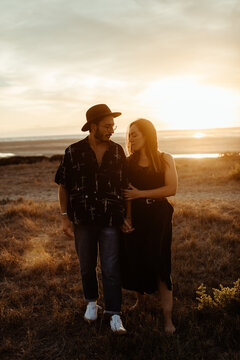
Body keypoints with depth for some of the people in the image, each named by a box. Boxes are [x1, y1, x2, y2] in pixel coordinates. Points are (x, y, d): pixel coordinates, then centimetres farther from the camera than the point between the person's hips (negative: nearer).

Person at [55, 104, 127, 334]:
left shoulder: (117, 152, 2)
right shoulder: (74, 152, -3)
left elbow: (125, 185, 8)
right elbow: (63, 185, 3)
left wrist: (127, 216, 5)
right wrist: (64, 216, -2)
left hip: (111, 220, 0)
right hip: (83, 220, 0)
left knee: (111, 269, 1)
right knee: (87, 266, 15)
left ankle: (114, 314, 13)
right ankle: (91, 302, 38)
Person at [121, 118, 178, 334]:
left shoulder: (165, 160, 0)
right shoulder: (128, 163, 7)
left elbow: (171, 189, -10)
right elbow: (125, 193, 6)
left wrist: (141, 193, -12)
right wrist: (124, 217, -8)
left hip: (158, 217, -3)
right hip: (135, 217, 3)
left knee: (158, 265, -5)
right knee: (134, 262, 5)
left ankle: (168, 318, 2)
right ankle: (140, 301, 31)